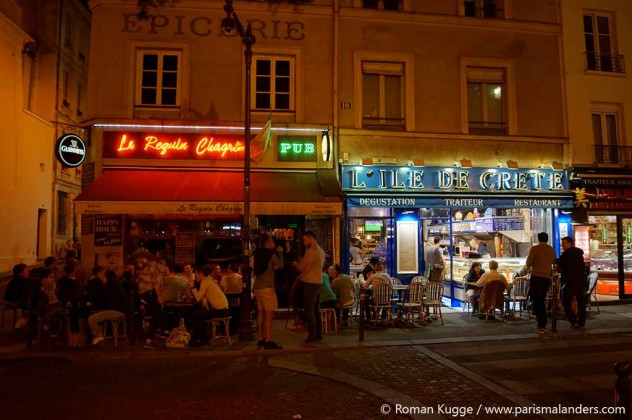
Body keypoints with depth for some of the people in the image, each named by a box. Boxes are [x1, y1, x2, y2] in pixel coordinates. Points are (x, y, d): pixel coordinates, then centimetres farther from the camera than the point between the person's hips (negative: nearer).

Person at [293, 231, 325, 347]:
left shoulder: (311, 251, -16)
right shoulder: (321, 250, 14)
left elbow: (302, 267, -17)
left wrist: (295, 264, 4)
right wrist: (301, 264, 11)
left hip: (310, 284, -10)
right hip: (318, 282, 10)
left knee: (309, 311, -6)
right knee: (316, 310, 15)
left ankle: (312, 338, -4)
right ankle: (318, 335, 21)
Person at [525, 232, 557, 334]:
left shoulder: (534, 248, -9)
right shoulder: (552, 250, 8)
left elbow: (529, 263, -10)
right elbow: (554, 262, 21)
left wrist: (529, 267, 12)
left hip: (536, 277, -5)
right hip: (547, 277, 5)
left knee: (536, 301, 1)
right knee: (541, 300, 18)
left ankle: (541, 326, -1)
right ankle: (543, 324, 21)